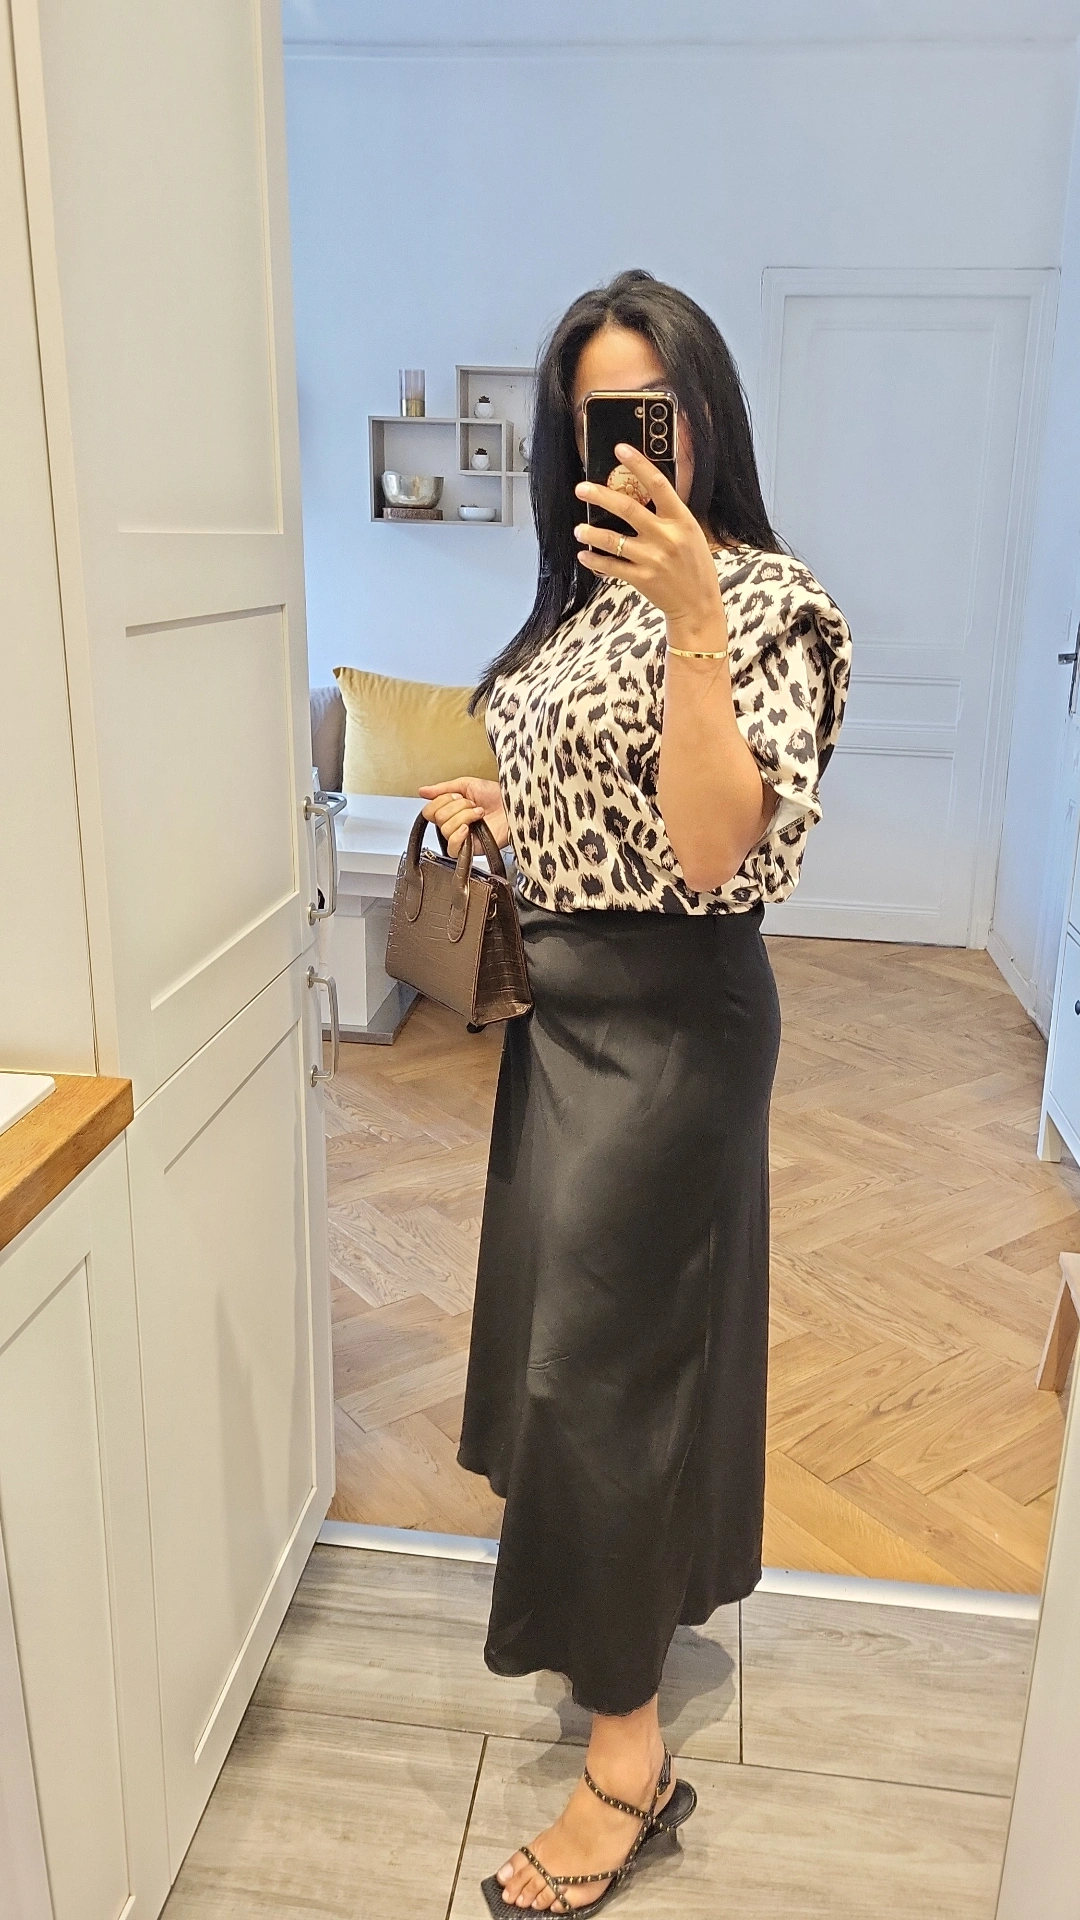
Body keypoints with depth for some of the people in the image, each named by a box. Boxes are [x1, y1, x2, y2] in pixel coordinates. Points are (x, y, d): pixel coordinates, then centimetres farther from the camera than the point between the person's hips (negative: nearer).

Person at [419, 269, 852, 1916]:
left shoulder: (761, 602, -16)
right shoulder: (585, 591, 11)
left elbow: (718, 855, -29)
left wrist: (694, 616, -35)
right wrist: (490, 807, 2)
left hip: (668, 1012, -9)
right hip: (565, 993, 9)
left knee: (604, 1347, -2)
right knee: (568, 1311, 20)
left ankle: (628, 1752, 18)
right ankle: (659, 1580, 46)